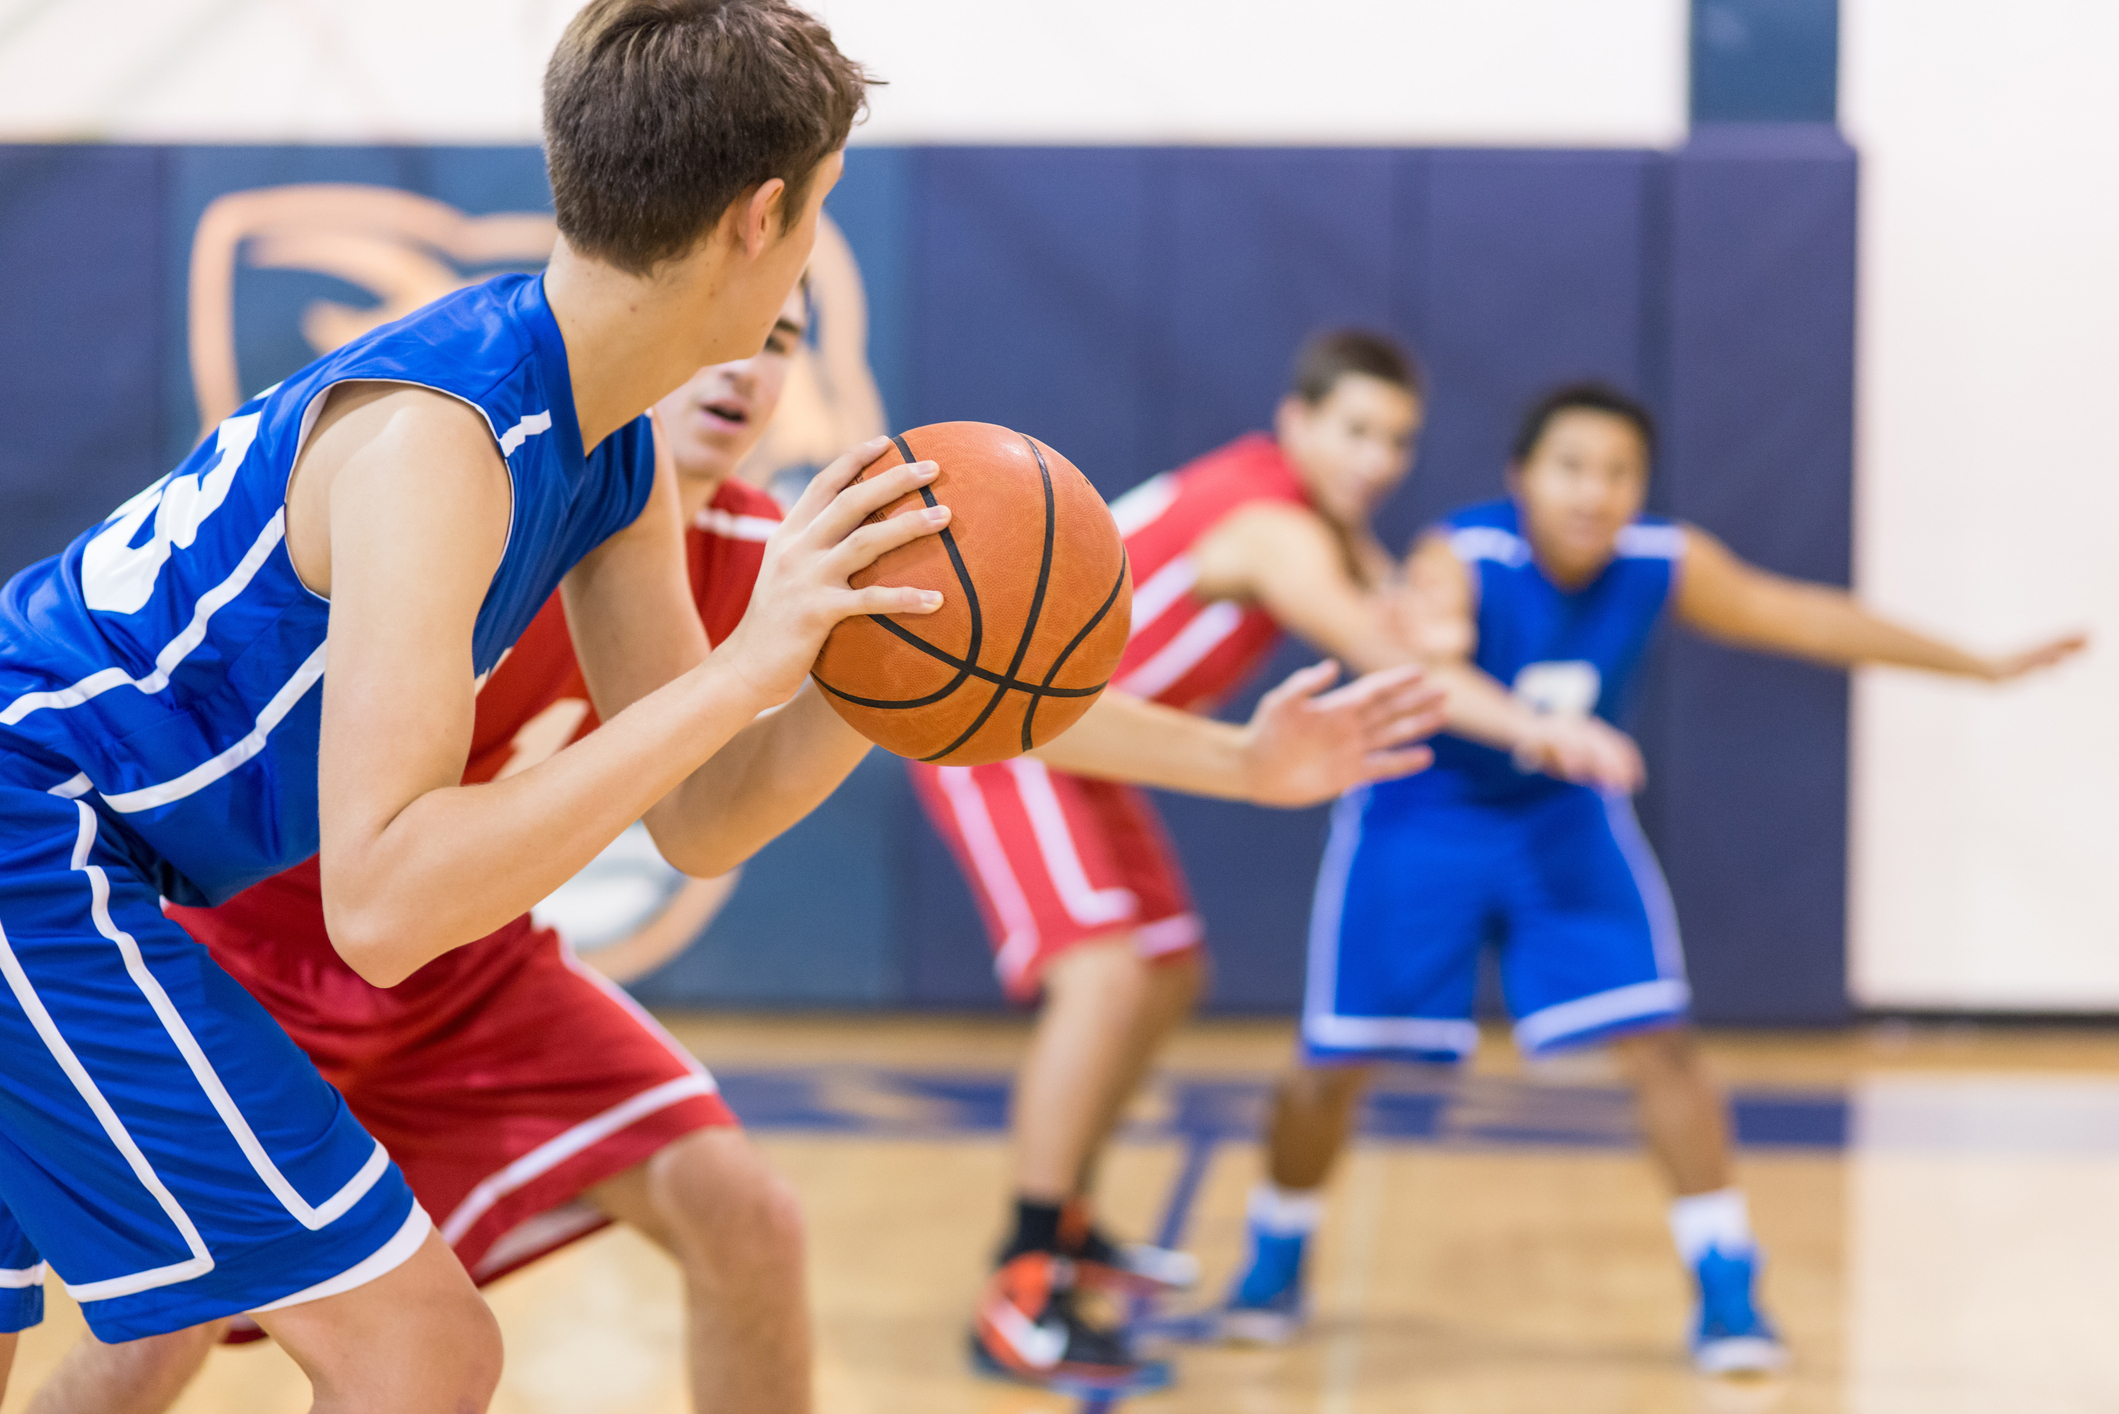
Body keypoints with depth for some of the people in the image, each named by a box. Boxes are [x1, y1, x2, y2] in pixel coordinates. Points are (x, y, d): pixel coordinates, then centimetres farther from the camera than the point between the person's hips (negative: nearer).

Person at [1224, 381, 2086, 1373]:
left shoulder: (1663, 563, -16)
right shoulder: (1461, 559, -30)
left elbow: (1799, 617, -3)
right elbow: (1426, 667, -51)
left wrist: (1981, 667, 2)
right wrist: (1539, 728, -71)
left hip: (1564, 818, 3)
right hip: (1422, 817, -3)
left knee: (1658, 1044, -9)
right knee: (1336, 1061, -2)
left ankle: (1727, 1292, 1)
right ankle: (1274, 1263, 24)